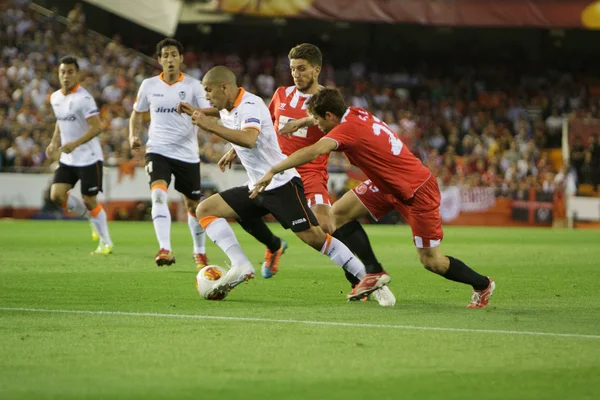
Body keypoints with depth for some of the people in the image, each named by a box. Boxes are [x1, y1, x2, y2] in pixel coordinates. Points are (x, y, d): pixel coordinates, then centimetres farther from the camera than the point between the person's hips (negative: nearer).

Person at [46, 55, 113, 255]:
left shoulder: (84, 98, -17)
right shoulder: (55, 98, 7)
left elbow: (96, 127, -24)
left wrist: (75, 144, -35)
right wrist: (54, 143, 11)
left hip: (89, 158, -7)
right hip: (67, 159, 7)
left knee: (89, 200, -3)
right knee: (57, 195, -6)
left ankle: (105, 243, 13)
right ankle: (91, 216, 18)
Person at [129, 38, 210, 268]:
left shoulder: (193, 86, -3)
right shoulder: (149, 86, 3)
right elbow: (137, 113, 18)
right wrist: (133, 136, 0)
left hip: (187, 153, 0)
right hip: (158, 150, 0)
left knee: (193, 205, 10)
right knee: (158, 194, -25)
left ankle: (200, 252, 31)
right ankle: (165, 249, -33)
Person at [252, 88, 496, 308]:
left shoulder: (348, 129, -27)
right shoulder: (357, 114, -3)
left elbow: (313, 152, -43)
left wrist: (273, 171, -43)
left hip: (417, 192, -9)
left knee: (431, 261, -3)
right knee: (339, 212, -1)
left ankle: (482, 285, 21)